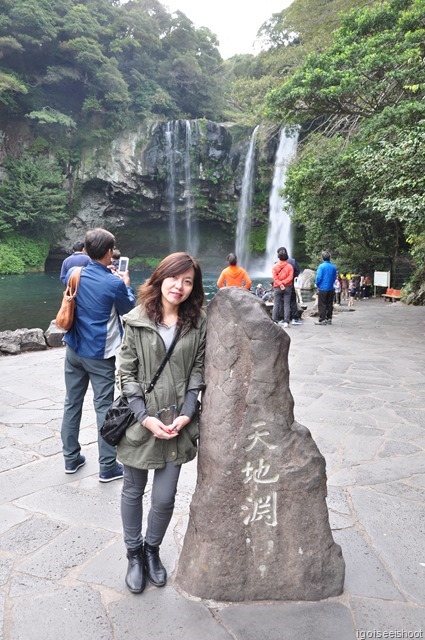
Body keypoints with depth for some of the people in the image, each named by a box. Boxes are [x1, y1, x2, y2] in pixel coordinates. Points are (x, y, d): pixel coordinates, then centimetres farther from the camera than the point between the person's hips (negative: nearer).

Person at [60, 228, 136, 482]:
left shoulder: (75, 275, -3)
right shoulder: (115, 283, -18)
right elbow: (128, 308, 2)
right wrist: (126, 285, 17)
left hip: (74, 351, 5)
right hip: (100, 355, -5)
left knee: (72, 403, 14)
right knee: (104, 408, 3)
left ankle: (71, 458, 27)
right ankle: (107, 467, 12)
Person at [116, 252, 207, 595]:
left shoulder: (198, 323, -1)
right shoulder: (136, 321, -6)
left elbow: (198, 371, 1)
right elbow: (126, 373, -5)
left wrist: (187, 414, -9)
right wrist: (146, 417, -13)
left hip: (177, 423, 1)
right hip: (140, 421, -1)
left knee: (165, 498, 7)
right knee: (133, 492, 16)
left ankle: (152, 550, 37)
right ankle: (134, 554, 40)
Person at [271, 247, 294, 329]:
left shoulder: (275, 266, -1)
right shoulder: (290, 266, 0)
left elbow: (274, 277, -10)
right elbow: (290, 277, -9)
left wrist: (280, 284, -11)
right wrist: (283, 283, -10)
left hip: (277, 287, 0)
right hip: (288, 287, 0)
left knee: (276, 304, 7)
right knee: (287, 304, 2)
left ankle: (274, 320, 7)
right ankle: (286, 321, -3)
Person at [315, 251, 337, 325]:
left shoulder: (321, 266, -12)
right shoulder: (333, 267, 3)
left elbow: (319, 277, -14)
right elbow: (335, 278, 11)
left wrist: (317, 284, 3)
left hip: (323, 288, -5)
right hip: (330, 288, 5)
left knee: (322, 305, -1)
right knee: (329, 304, 11)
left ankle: (322, 320, -4)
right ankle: (329, 319, 16)